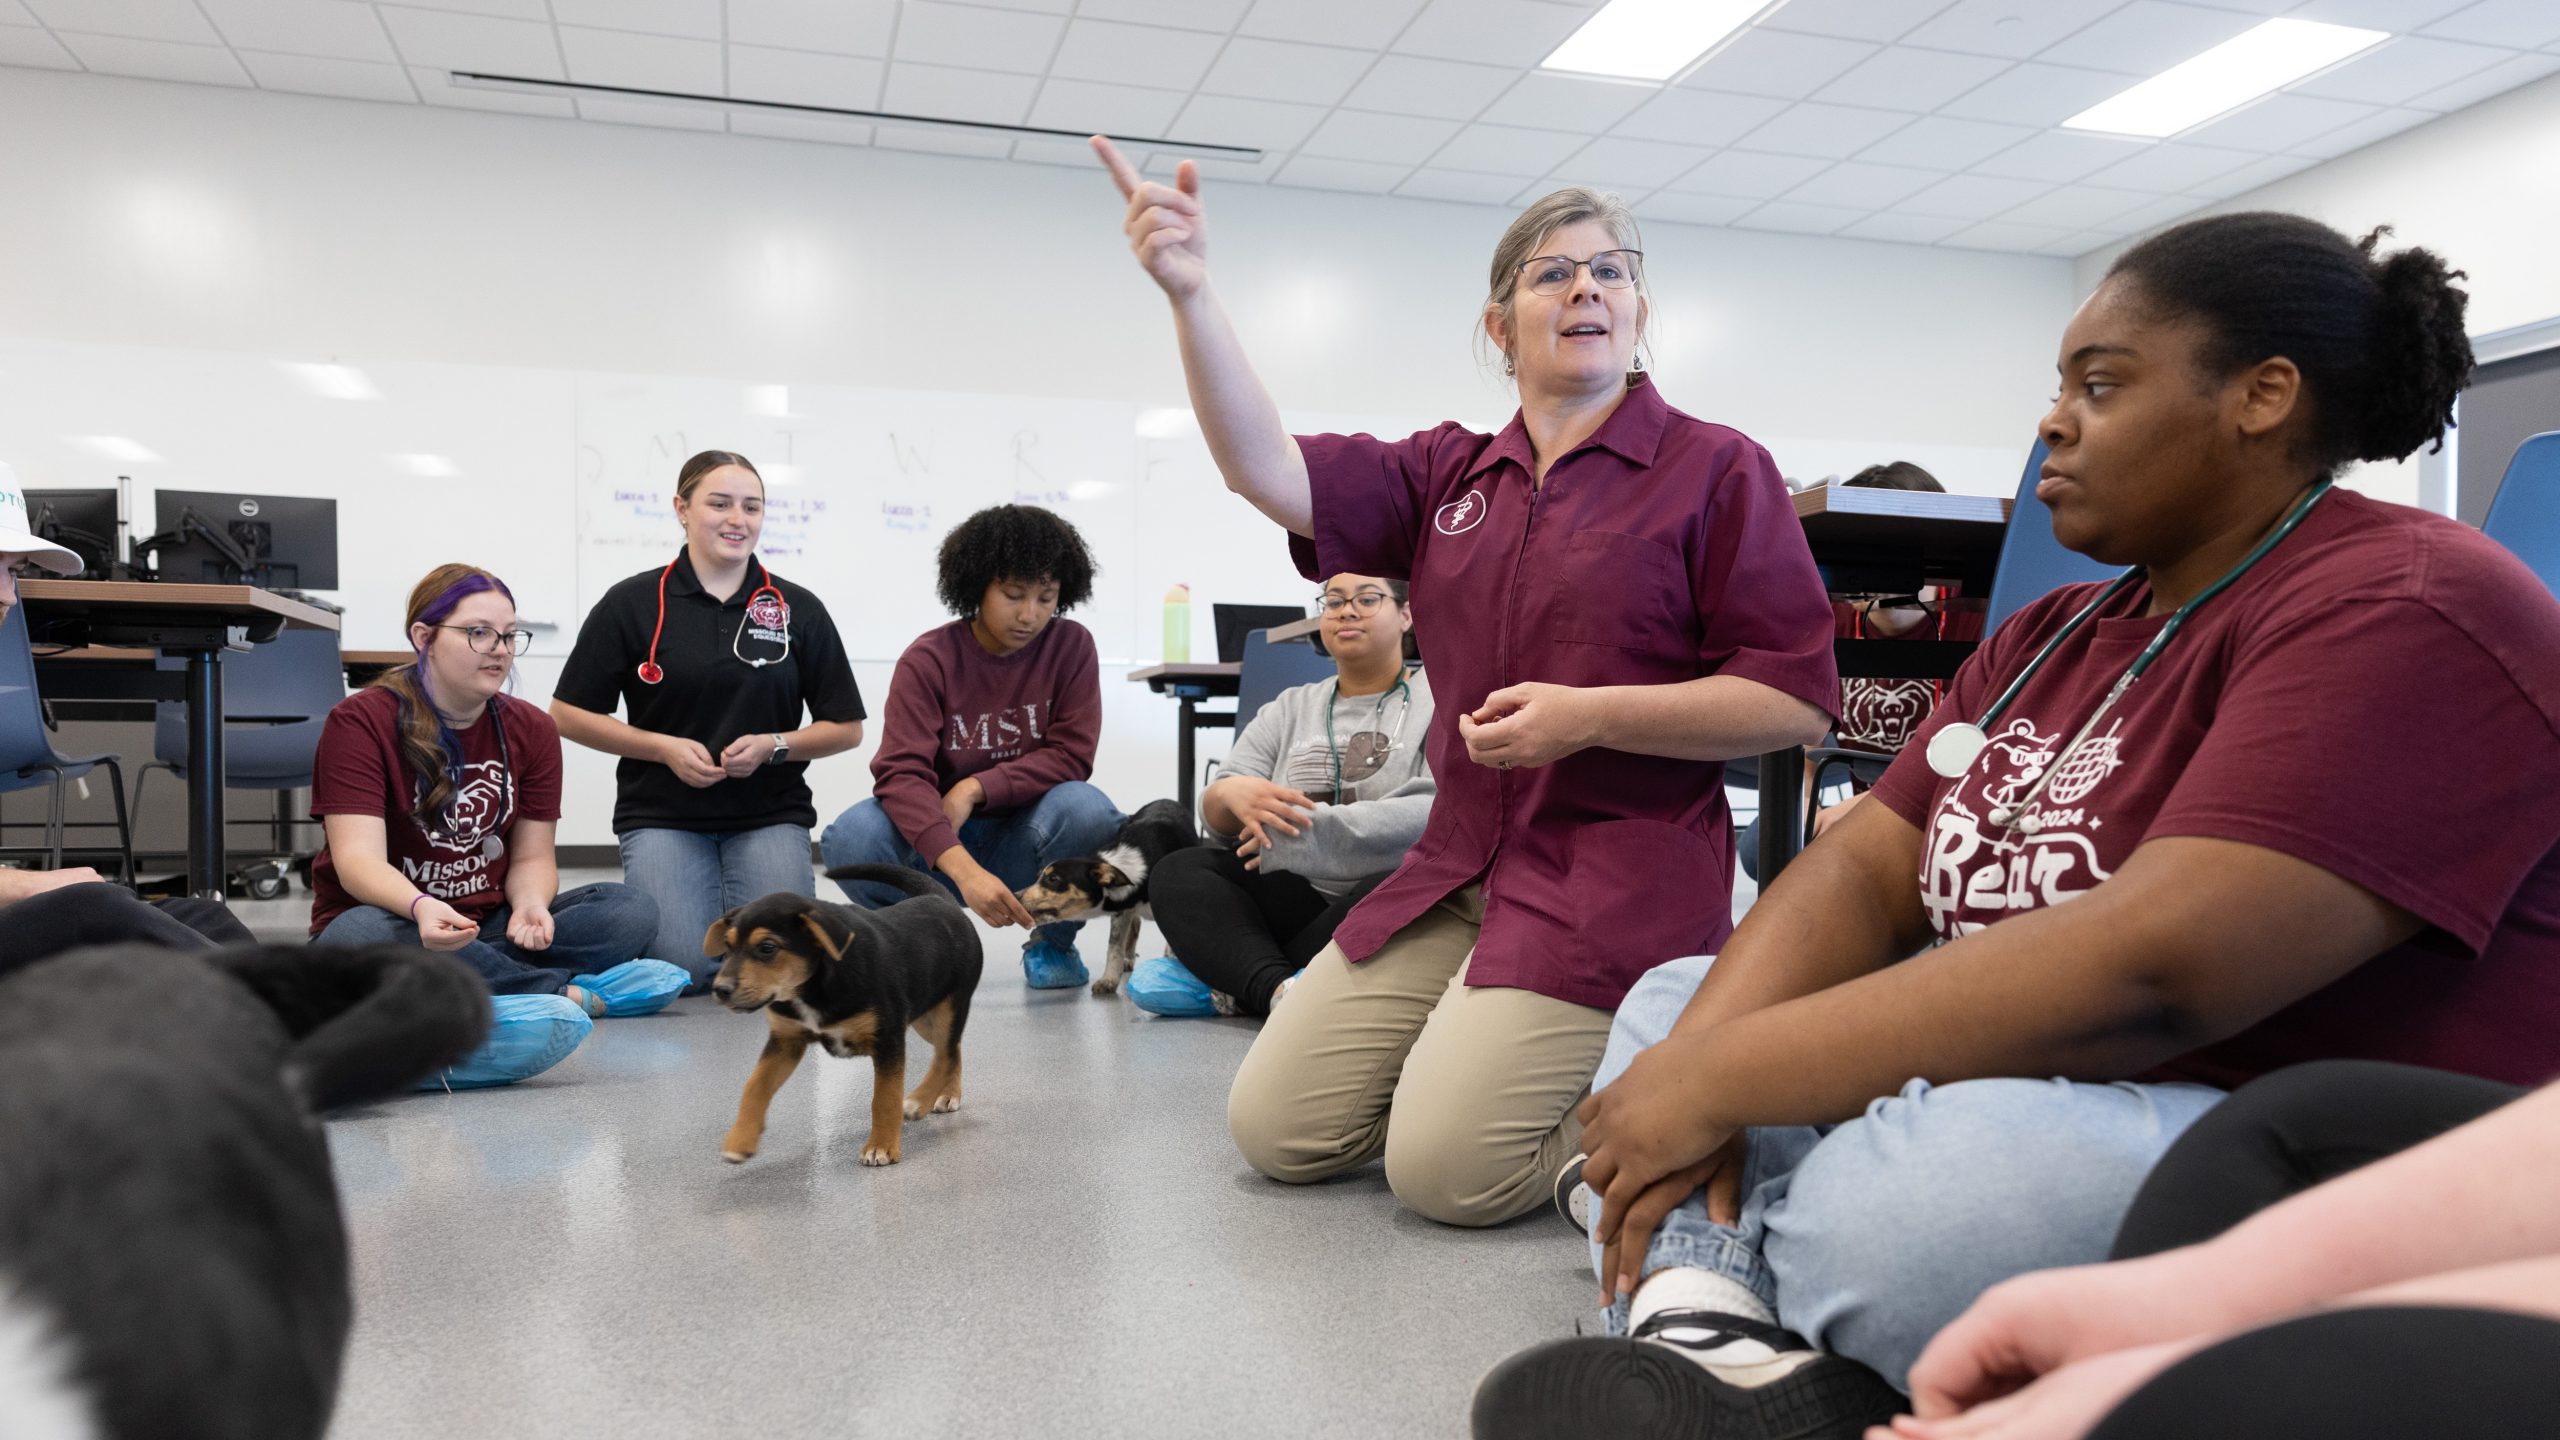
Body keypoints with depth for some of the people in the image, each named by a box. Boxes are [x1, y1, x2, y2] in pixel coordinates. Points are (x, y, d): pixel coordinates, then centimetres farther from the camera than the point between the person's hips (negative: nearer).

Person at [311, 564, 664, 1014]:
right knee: (359, 934, -39)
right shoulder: (359, 722, -9)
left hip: (489, 929, 3)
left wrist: (530, 904, -23)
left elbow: (532, 856, 2)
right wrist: (421, 907, -42)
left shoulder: (532, 731, 3)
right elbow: (358, 858, -20)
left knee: (634, 910, -17)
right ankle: (563, 993, -26)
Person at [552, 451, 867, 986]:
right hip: (662, 815, -1)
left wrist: (773, 745, -12)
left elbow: (846, 728, 6)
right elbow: (569, 714, 2)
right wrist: (665, 747, -11)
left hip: (770, 815, 1)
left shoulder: (798, 609, 3)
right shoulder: (632, 602, -1)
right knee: (685, 966, -18)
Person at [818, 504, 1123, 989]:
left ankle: (1054, 941, -3)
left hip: (1023, 839, 1)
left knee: (1086, 809, -32)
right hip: (937, 841, 0)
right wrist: (964, 870, -41)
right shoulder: (928, 659, -12)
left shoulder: (1072, 646, -7)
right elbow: (901, 772, -25)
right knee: (851, 837, -31)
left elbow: (1071, 757, -10)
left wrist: (976, 789, -24)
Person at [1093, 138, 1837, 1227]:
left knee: (1443, 1169, -16)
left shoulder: (1715, 470, -1)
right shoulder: (1450, 475, 13)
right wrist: (1187, 290, -15)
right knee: (1274, 1129, 3)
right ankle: (1498, 1052, 24)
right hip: (1458, 869, 6)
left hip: (1616, 878, -6)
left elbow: (1799, 702, -8)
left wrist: (1590, 715, -16)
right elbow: (1270, 473, -2)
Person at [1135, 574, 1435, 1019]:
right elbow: (1216, 815, 6)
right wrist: (1229, 795, -21)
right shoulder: (1289, 709, 16)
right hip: (1295, 902, 4)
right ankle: (1279, 988, -38)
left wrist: (1305, 830, -21)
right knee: (1177, 872, -14)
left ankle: (1230, 984, -24)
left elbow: (1439, 811, -15)